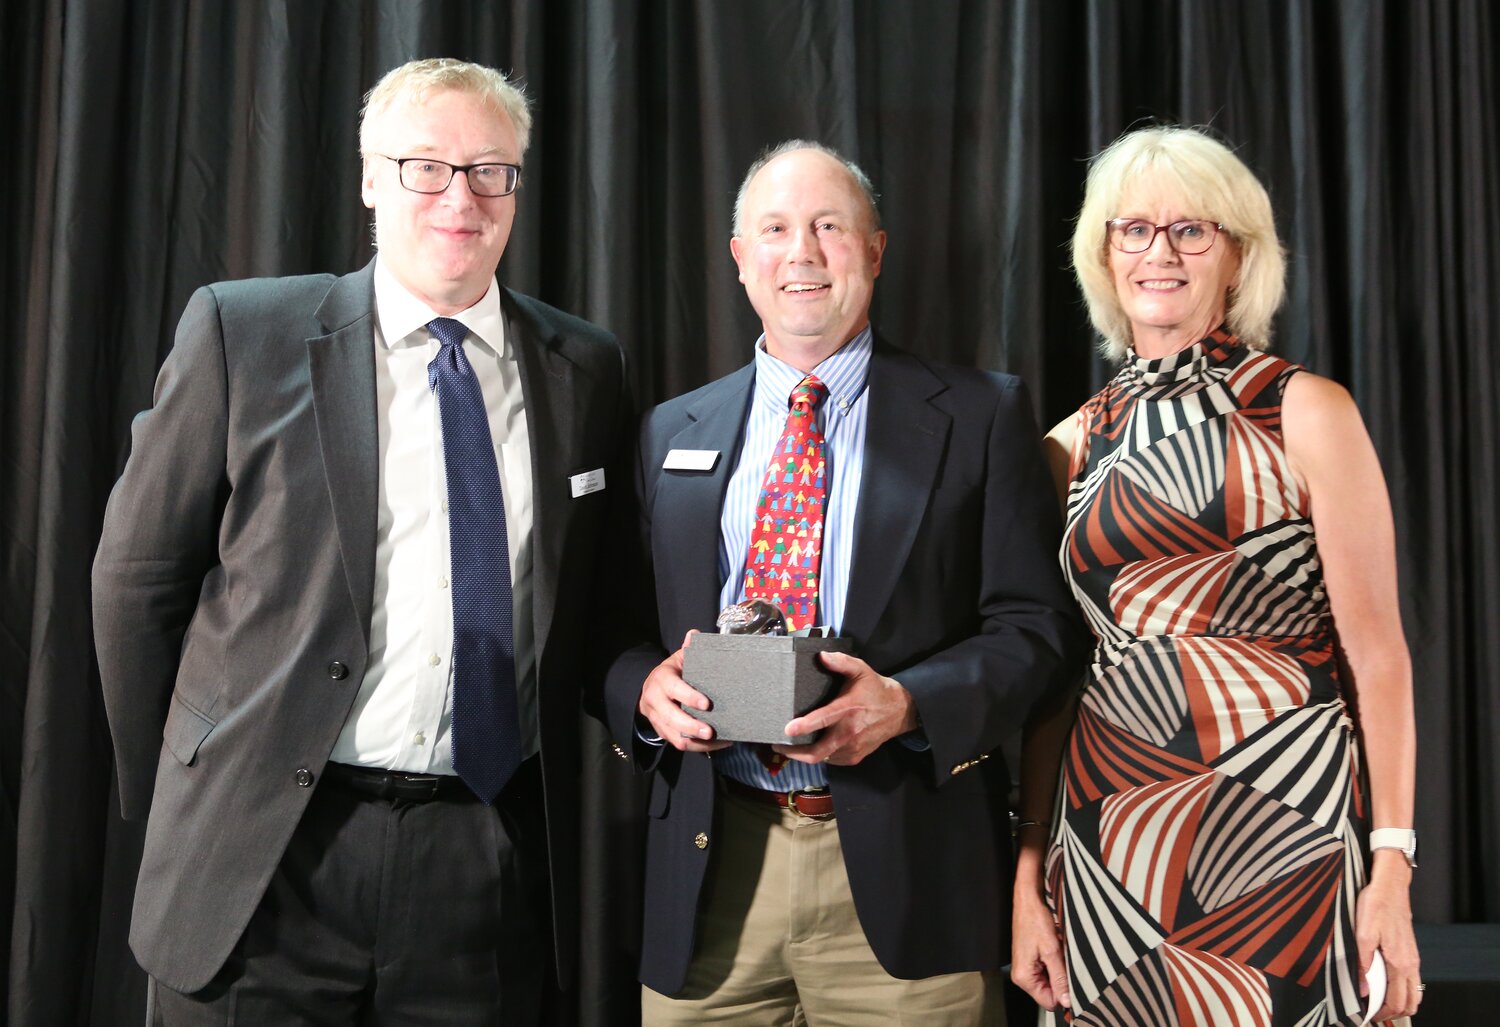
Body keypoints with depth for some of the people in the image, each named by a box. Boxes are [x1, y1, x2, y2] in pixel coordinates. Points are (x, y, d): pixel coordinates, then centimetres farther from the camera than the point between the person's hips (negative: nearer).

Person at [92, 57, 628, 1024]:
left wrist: (550, 789, 12)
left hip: (491, 865, 2)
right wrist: (172, 793, 7)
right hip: (268, 852, -2)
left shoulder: (586, 367, 5)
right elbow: (138, 577, 3)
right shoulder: (241, 332, -3)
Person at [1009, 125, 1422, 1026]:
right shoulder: (1074, 446, 8)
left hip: (1285, 834, -3)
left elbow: (1377, 654, -5)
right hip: (1113, 842, 4)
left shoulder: (1307, 414, -3)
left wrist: (1394, 865, -11)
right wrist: (1030, 873, 6)